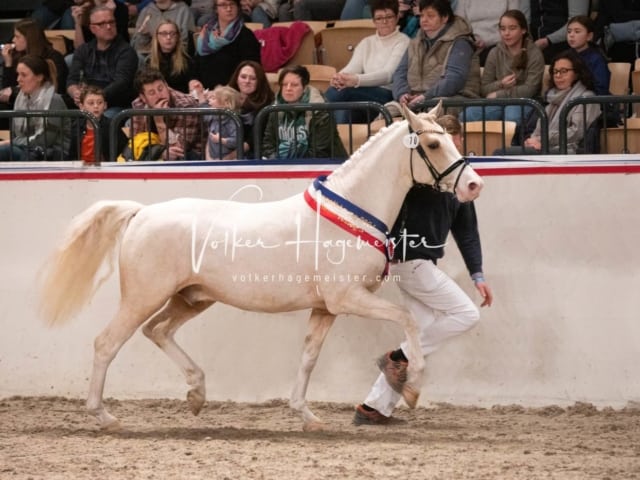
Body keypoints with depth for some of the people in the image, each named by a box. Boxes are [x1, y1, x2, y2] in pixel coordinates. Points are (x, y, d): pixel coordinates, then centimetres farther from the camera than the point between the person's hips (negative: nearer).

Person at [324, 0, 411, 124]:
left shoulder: (403, 42, 3)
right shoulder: (366, 43, 22)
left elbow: (388, 75, -11)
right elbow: (352, 68, 7)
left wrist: (357, 80, -29)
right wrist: (339, 77, -20)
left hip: (388, 95, -5)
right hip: (366, 93, 5)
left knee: (340, 92, -30)